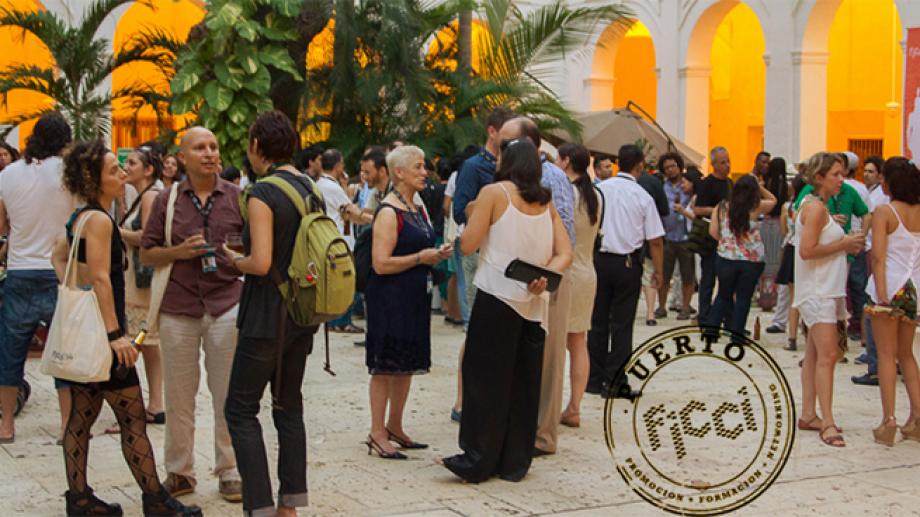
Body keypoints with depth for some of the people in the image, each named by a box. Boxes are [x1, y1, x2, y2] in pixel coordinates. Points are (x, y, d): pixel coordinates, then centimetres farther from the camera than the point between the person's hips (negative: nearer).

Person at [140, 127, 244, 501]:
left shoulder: (237, 197, 5)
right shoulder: (167, 200, 7)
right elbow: (146, 254, 9)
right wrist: (180, 252, -8)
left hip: (226, 304, -1)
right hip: (178, 305, 1)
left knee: (228, 394, 2)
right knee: (178, 394, 5)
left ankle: (229, 471, 12)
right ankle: (179, 472, 16)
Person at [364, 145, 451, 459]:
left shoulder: (417, 209, 14)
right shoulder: (389, 212, -14)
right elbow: (381, 264, -21)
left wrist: (436, 255, 6)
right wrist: (420, 258, -16)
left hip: (414, 297, 9)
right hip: (390, 298, -9)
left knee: (407, 365, 13)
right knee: (385, 366, -3)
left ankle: (394, 427, 24)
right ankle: (377, 434, 4)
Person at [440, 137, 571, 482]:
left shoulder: (494, 193, -4)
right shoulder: (545, 202, 12)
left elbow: (468, 245, -6)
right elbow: (565, 254, 5)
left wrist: (471, 217, 11)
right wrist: (543, 277, -8)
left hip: (497, 298, -5)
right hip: (533, 303, 5)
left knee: (486, 379, 0)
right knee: (524, 382, 9)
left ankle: (478, 460, 0)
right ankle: (515, 462, 14)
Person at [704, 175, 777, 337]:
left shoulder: (722, 207, -2)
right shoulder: (756, 207, -6)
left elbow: (713, 231, -2)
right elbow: (772, 200, 13)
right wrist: (759, 187, 9)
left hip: (726, 258, 2)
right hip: (751, 261, -2)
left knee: (723, 295, 15)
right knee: (743, 298, 6)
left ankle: (710, 328, 14)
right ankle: (736, 333, 7)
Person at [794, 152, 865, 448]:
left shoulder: (819, 206, 16)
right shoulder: (815, 207, -14)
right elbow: (807, 250, -23)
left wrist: (847, 244, 7)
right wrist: (843, 244, -14)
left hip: (826, 290, 10)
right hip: (817, 290, -10)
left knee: (815, 354, 11)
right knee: (827, 355, -14)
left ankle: (808, 415, 15)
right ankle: (827, 423, -15)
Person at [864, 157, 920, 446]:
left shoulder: (884, 212, -10)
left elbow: (878, 256, -17)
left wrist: (882, 295, -20)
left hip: (890, 286, -5)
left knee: (887, 354, 1)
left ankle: (889, 421, -2)